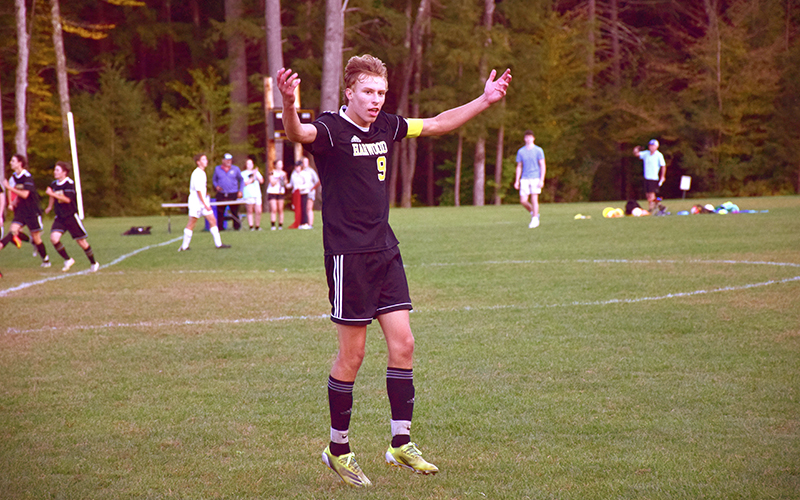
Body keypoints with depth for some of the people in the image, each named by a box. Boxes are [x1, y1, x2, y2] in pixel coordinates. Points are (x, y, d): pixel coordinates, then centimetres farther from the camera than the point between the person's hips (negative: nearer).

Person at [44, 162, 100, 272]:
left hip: (71, 216, -6)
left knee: (81, 242, 1)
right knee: (54, 238, -17)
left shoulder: (70, 184, -15)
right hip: (60, 217, 6)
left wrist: (52, 194, -28)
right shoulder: (53, 184, 6)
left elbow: (67, 199, -27)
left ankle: (93, 263, 21)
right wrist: (50, 207, 37)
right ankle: (68, 260, 0)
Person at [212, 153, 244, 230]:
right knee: (220, 213, -1)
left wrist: (240, 190, 4)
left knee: (235, 212, -2)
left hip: (233, 195, -1)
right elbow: (214, 180, 19)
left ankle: (237, 227, 8)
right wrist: (216, 186, -2)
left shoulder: (235, 169, 7)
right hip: (221, 195, 1)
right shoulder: (217, 169, 9)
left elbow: (241, 180, 16)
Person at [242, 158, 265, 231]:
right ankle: (251, 226, -1)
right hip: (248, 195, -4)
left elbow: (261, 181, 9)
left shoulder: (256, 172, 19)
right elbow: (245, 183, -8)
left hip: (257, 194, 4)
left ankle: (257, 226, 8)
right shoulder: (243, 173, 4)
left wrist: (256, 175, -3)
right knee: (250, 211, -3)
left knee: (258, 211, -3)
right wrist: (253, 176, -7)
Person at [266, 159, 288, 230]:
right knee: (274, 209, -12)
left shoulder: (283, 173, 11)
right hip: (272, 192, -4)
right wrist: (279, 178, -17)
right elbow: (272, 183, -10)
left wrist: (284, 178, -5)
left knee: (280, 210, 0)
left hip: (281, 192, 4)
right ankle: (273, 225, -14)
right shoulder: (272, 173, -3)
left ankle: (280, 225, 3)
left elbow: (285, 184, 12)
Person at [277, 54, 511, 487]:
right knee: (352, 355, -2)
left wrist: (486, 100, 22)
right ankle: (338, 450, 13)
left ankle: (400, 444, 12)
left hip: (384, 250, 7)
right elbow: (299, 134, -34)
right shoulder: (330, 129, -12)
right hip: (347, 254, -7)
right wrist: (289, 105, -56)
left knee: (403, 343, 3)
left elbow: (437, 124, 23)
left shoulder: (386, 127, 9)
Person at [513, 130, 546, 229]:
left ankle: (535, 220, 0)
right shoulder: (521, 151, 10)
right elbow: (519, 167, 15)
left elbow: (542, 166, -1)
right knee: (523, 200, -4)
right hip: (524, 179, 3)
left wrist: (541, 180, -10)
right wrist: (517, 181, 9)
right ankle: (534, 213, 20)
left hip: (535, 178, -3)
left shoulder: (538, 150, 1)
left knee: (534, 199, -8)